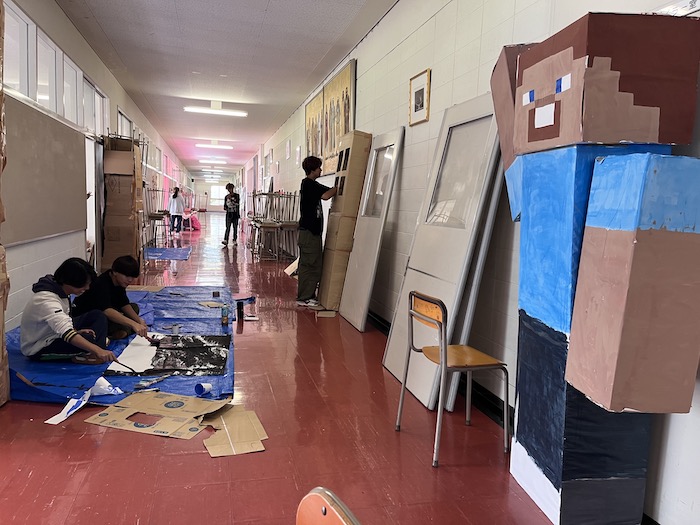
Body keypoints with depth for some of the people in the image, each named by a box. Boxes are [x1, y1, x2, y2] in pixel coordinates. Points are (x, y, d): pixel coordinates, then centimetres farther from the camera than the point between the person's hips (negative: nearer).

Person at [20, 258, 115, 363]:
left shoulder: (60, 291, -4)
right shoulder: (46, 301, -32)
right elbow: (67, 333, -45)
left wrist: (76, 331, -12)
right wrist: (98, 350, -54)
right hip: (38, 348, -10)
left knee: (98, 316, -2)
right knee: (87, 339, -33)